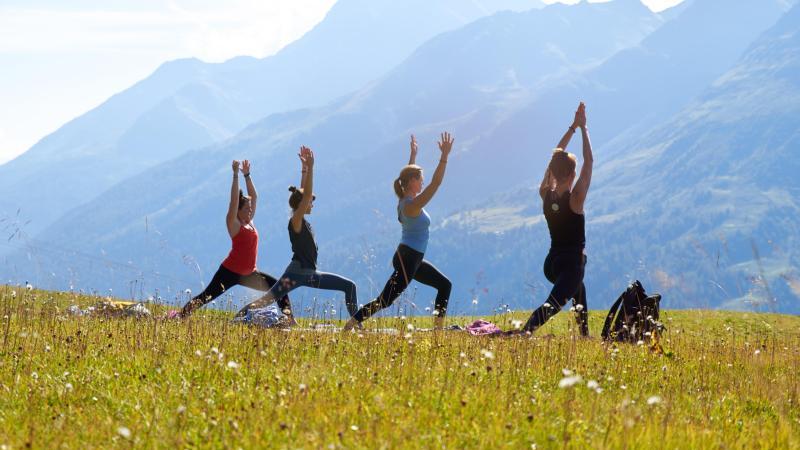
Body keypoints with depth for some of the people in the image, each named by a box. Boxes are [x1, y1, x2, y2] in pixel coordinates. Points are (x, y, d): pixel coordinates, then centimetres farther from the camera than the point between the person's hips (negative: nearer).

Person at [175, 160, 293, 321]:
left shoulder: (250, 223, 10)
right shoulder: (234, 224, -8)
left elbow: (254, 196, 14)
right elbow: (234, 200, -17)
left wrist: (247, 175, 12)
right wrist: (236, 174, -18)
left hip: (248, 274, 8)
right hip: (230, 271, -7)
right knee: (207, 296, -11)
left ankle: (289, 319, 6)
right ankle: (180, 314, -9)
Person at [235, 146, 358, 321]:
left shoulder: (303, 221, 13)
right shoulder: (296, 221, -10)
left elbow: (304, 192, 18)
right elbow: (307, 194, -21)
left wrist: (305, 167, 15)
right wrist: (309, 167, -21)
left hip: (311, 275, 9)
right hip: (296, 273, -9)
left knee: (349, 286, 8)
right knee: (268, 299, -17)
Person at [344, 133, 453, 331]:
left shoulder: (405, 200, 6)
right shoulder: (413, 205, -19)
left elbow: (409, 175, 24)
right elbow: (436, 182, -26)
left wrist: (413, 154, 30)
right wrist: (444, 156, -27)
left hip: (414, 260, 10)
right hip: (407, 260, -10)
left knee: (444, 285, 16)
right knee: (385, 300, -9)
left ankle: (438, 326, 17)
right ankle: (350, 326, -10)